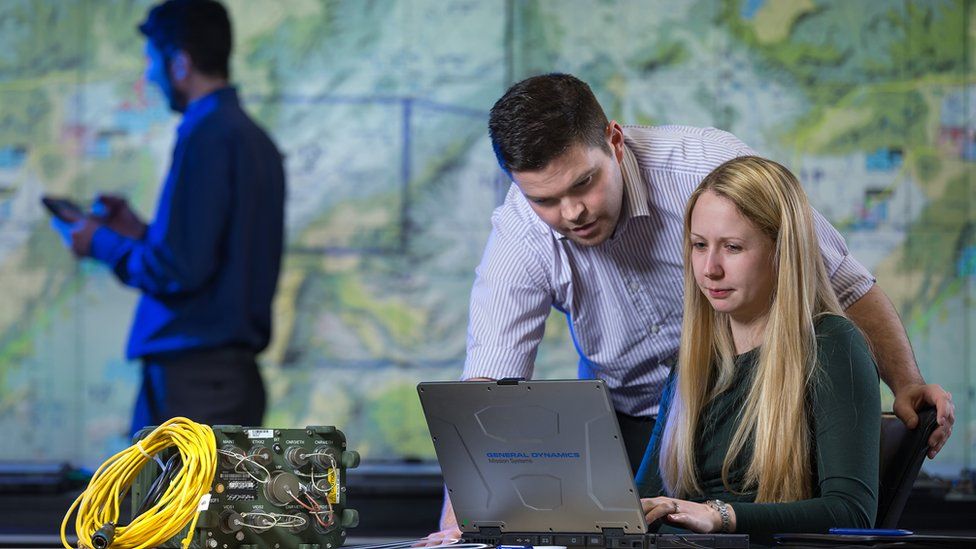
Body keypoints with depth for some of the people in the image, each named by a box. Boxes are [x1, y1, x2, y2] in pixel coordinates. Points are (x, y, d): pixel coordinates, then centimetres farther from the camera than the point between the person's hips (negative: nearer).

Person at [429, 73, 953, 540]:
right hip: (626, 418, 3)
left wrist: (906, 383, -19)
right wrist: (456, 525, -37)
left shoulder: (709, 163, -26)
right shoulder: (518, 238, -19)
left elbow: (842, 281, -14)